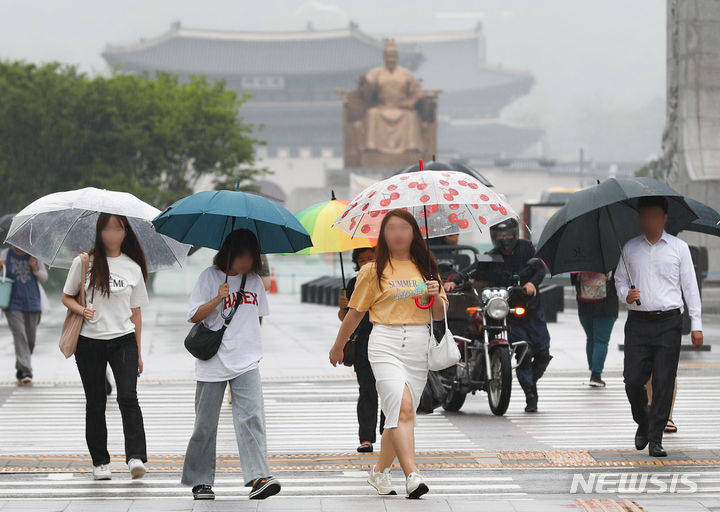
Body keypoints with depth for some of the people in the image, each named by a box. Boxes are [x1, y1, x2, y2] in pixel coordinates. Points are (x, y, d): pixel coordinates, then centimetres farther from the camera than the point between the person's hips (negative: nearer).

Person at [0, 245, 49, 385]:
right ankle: (25, 372, -20)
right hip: (13, 304, -3)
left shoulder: (34, 256, 10)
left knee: (30, 339, 5)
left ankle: (20, 371, 23)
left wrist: (35, 268, -7)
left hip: (32, 304, 3)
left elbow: (44, 277, 13)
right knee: (20, 336, -15)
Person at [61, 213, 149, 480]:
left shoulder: (133, 268, 6)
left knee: (128, 396, -15)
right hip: (89, 342, 0)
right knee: (95, 402, 5)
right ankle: (100, 461, 14)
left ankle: (136, 457, -18)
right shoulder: (84, 262, 2)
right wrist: (82, 310, -12)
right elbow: (66, 297, 10)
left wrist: (138, 351, 10)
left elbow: (136, 312, 11)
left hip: (123, 340, 0)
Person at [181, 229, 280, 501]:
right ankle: (200, 481, 17)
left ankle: (259, 477, -22)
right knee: (206, 424, 5)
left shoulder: (255, 280, 10)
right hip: (213, 362, -2)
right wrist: (218, 299, -17)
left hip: (246, 362, 2)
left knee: (251, 417, -14)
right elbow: (194, 316, -4)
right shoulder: (210, 276, -1)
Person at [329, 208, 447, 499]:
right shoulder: (374, 270, 3)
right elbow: (355, 312, 10)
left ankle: (379, 471, 23)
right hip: (386, 344, -4)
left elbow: (439, 315, 15)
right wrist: (338, 347, 16)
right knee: (402, 408, -20)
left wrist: (436, 296, -6)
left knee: (400, 414, 5)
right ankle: (412, 476, -27)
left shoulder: (425, 268, 13)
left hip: (419, 347, 4)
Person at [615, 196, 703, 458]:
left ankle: (655, 439, 1)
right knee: (633, 380, -5)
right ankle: (643, 423, 22)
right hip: (638, 321, 1)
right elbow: (619, 279, 18)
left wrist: (696, 324, 2)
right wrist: (626, 295, -6)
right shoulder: (630, 248, 11)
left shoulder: (679, 247, 6)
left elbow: (689, 286, 7)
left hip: (668, 321, -1)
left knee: (664, 382, -4)